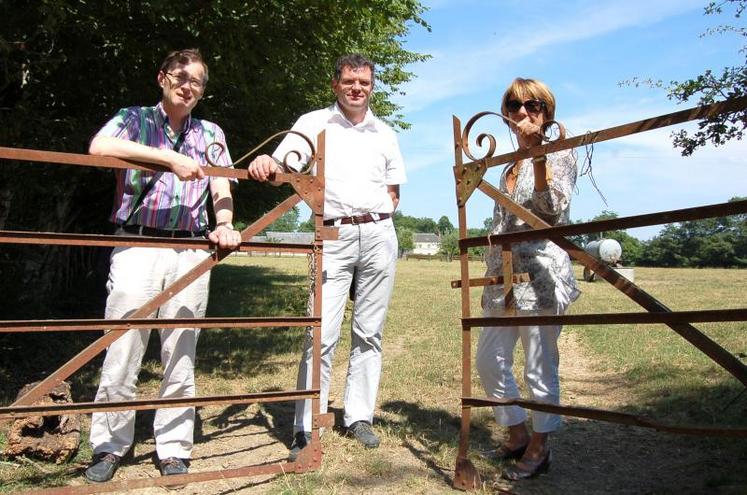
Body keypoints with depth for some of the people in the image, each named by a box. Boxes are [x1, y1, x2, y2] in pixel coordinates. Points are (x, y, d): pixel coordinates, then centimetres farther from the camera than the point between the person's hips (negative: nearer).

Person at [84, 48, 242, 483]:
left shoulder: (211, 134, 17)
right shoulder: (135, 119, 8)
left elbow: (222, 190, 7)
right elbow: (99, 147, -14)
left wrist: (225, 226, -14)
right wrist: (171, 158, -18)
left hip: (190, 253, 2)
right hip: (137, 247, -2)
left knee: (181, 357, 5)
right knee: (122, 354, -1)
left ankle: (174, 450, 16)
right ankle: (110, 447, 16)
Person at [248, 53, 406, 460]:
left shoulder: (385, 134, 15)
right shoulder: (313, 123, 7)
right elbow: (281, 171, -6)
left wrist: (374, 218, 3)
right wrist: (264, 164, -29)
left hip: (378, 234, 3)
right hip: (333, 237, -3)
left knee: (369, 332, 7)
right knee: (322, 332, -9)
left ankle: (359, 417, 19)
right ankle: (306, 429, 1)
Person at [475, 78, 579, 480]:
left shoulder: (559, 153, 0)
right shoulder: (509, 165, 20)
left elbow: (553, 209, -17)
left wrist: (538, 154, -25)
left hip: (541, 275, -8)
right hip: (504, 278, 8)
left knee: (539, 368, -1)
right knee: (490, 362, 11)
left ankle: (539, 448, 16)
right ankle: (518, 434, 28)